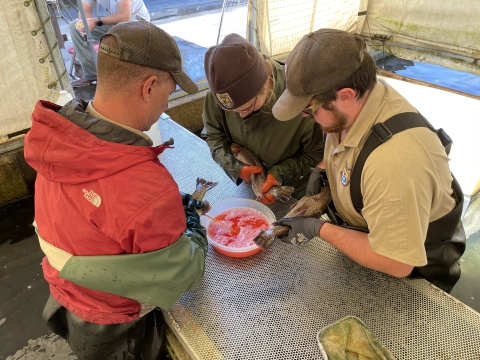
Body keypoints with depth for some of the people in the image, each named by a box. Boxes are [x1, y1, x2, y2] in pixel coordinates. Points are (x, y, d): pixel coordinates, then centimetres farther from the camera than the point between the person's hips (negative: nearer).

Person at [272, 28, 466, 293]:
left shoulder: (395, 161, -45)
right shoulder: (357, 96, -19)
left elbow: (395, 264, -33)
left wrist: (319, 229, -27)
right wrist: (324, 170, -11)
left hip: (412, 271, -6)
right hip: (363, 232, 7)